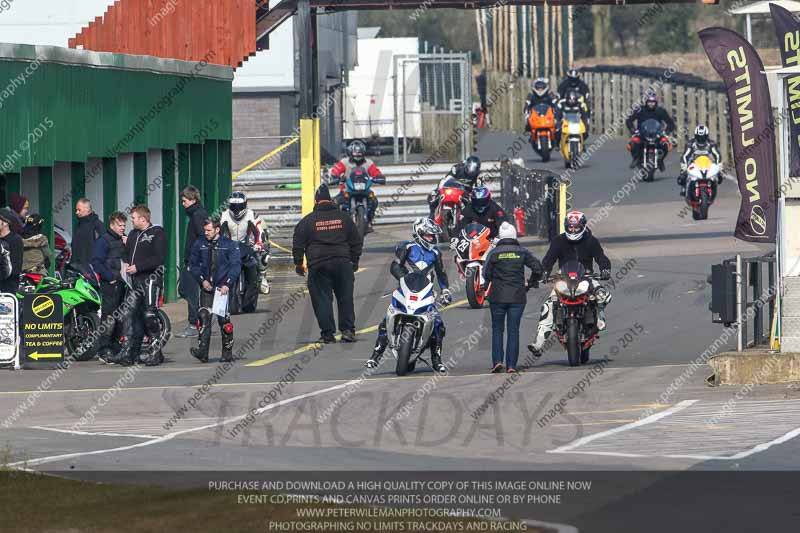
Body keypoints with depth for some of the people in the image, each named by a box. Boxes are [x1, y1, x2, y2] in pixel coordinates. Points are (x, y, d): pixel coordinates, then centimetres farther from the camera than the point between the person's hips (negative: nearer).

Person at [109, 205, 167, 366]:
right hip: (135, 280, 8)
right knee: (129, 314, 0)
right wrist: (126, 265, 9)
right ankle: (128, 353, 0)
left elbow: (159, 258, -14)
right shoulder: (133, 235, 19)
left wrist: (137, 267, -15)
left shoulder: (157, 233, -5)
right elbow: (127, 255, 29)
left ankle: (157, 353, 0)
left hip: (151, 278, -8)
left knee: (150, 316, -7)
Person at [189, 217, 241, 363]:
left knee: (224, 320, -1)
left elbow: (235, 265, -5)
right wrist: (202, 280, -2)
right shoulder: (199, 244, 8)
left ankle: (227, 353, 10)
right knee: (203, 317, -12)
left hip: (223, 287, -2)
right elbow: (193, 264, 13)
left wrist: (227, 284, -16)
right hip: (206, 287, 2)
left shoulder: (230, 245, 0)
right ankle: (202, 351, -17)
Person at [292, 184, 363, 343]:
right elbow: (356, 241, 12)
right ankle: (347, 330, 2)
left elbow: (298, 244, 1)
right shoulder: (344, 218, 8)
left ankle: (327, 333, -2)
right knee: (345, 297, 8)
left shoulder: (307, 221, 1)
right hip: (342, 263, 2)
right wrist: (354, 261, 21)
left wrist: (298, 263, 10)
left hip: (318, 265, -2)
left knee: (322, 299, 2)